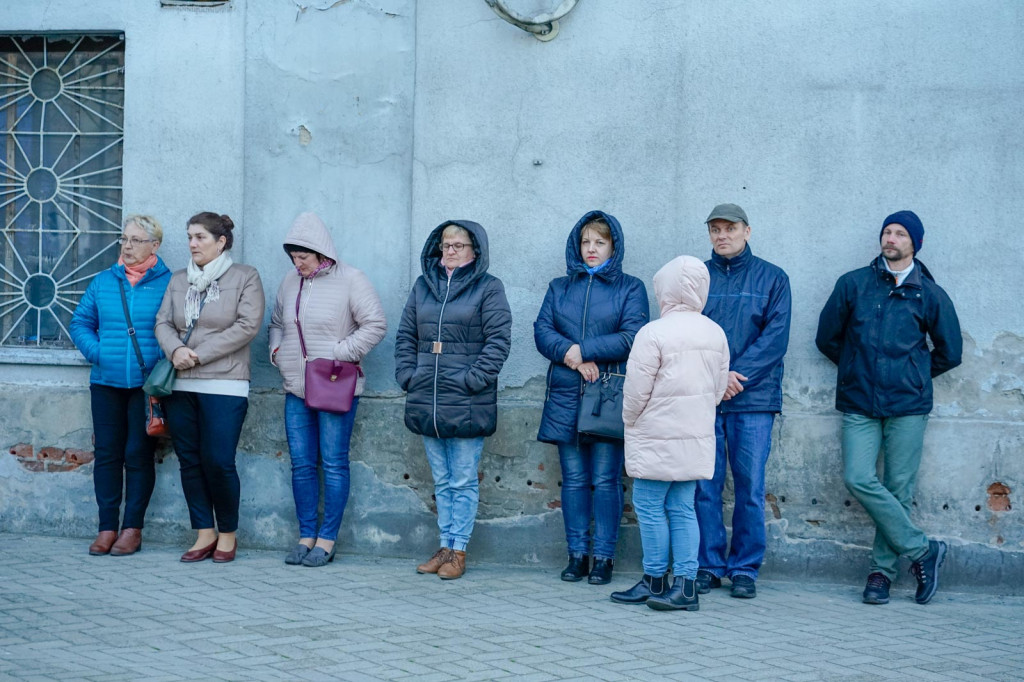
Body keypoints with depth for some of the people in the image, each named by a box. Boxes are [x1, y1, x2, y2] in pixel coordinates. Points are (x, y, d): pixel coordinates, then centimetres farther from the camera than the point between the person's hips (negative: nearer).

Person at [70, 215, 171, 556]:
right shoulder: (103, 282, 11)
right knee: (106, 453, 4)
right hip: (106, 383, 4)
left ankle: (132, 529, 10)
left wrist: (164, 364, -14)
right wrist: (95, 351, -1)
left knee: (138, 455, 1)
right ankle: (107, 527, 12)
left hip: (146, 385, -3)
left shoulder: (168, 284, -1)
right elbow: (80, 321, 15)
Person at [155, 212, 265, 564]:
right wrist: (175, 350, -12)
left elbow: (247, 326, -9)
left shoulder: (245, 277, 1)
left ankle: (228, 534, 9)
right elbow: (163, 323, 11)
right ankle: (205, 534, 14)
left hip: (224, 386, -5)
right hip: (180, 386, 5)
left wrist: (199, 354, -12)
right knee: (190, 461, 5)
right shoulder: (178, 280, 16)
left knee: (218, 462, -8)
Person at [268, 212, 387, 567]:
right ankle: (306, 535, 16)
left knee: (334, 463, -1)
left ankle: (327, 540, 5)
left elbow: (375, 325, -11)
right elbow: (276, 323, 25)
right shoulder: (290, 281, 11)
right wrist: (276, 349, 5)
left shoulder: (350, 280, -7)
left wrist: (339, 354, -15)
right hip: (296, 389, 6)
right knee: (301, 464, 7)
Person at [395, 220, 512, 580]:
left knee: (464, 481, 1)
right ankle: (445, 546, 19)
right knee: (442, 481, 12)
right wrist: (407, 375, 3)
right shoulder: (423, 285, 13)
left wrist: (472, 379, -15)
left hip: (467, 404, -5)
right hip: (426, 402, 5)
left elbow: (498, 341, -8)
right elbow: (405, 336, 15)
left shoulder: (488, 288, -2)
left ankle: (458, 549, 8)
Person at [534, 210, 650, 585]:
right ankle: (577, 554, 11)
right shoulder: (559, 287, 16)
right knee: (574, 479, 5)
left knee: (605, 480, -3)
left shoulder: (630, 288, 6)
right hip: (566, 396, 3)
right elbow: (542, 330, 3)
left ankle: (603, 556, 3)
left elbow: (633, 337, -7)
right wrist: (570, 355, -14)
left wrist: (583, 350, -12)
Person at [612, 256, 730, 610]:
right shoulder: (715, 333, 7)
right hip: (697, 437, 7)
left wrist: (630, 422, 5)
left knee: (650, 506, 4)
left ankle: (655, 579, 10)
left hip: (657, 437, -7)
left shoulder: (653, 334, -15)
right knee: (682, 508, 9)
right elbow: (719, 387, 14)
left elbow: (636, 391, -12)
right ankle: (686, 583, 5)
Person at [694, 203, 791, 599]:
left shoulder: (772, 279, 8)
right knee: (704, 485, 1)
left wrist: (737, 376, -12)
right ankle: (708, 566, 11)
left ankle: (745, 568, 9)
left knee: (750, 487, -1)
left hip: (754, 398, -1)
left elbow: (776, 338, -2)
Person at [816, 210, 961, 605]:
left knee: (898, 490, 0)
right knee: (859, 479, -13)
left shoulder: (930, 294, 5)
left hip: (908, 407, 0)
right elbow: (827, 337, 15)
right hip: (859, 405, 1)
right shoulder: (853, 285, 6)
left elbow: (950, 352, 14)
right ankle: (922, 550, -1)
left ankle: (883, 569, 12)